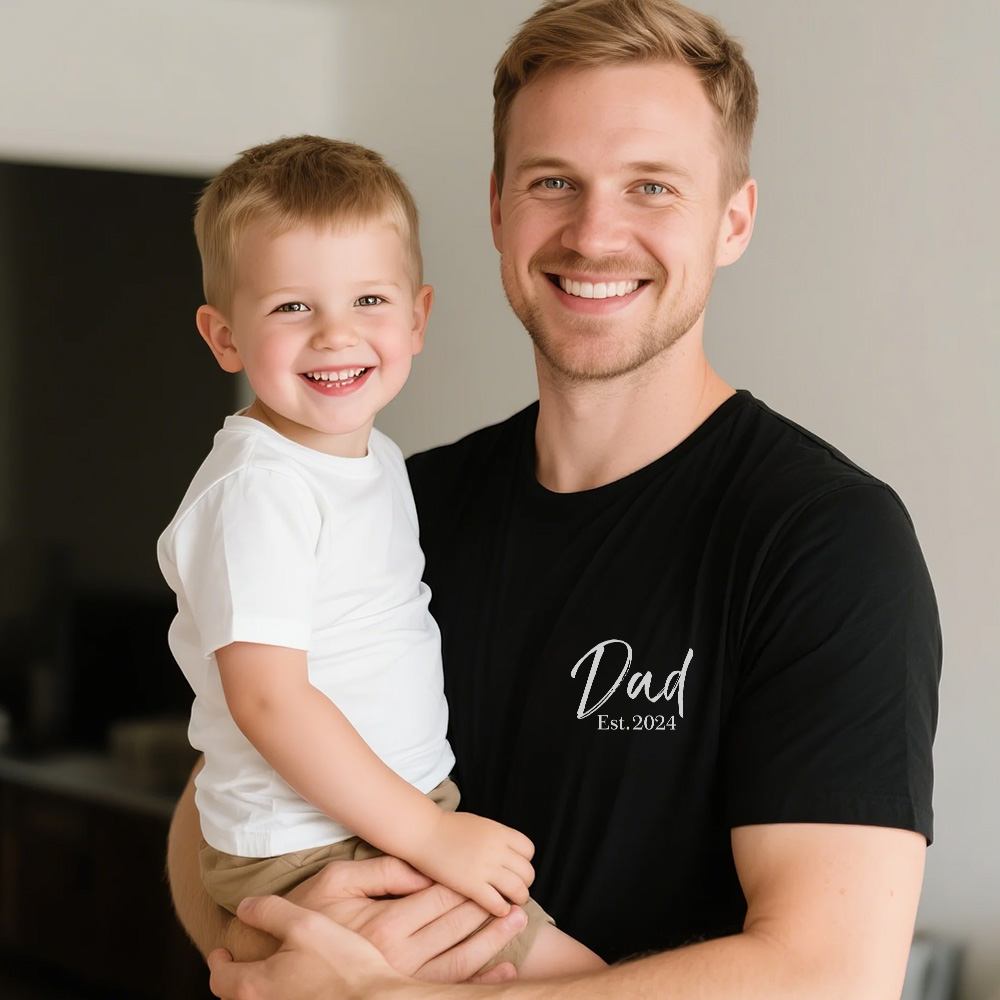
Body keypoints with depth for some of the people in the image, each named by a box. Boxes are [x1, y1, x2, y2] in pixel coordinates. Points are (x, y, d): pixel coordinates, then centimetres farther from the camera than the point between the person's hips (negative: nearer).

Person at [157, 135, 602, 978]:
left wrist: (438, 817, 15)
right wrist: (430, 835, -22)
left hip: (410, 816, 9)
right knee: (579, 975, -14)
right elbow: (269, 700, -24)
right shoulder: (257, 490, -20)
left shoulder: (379, 461, 10)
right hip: (306, 855, -9)